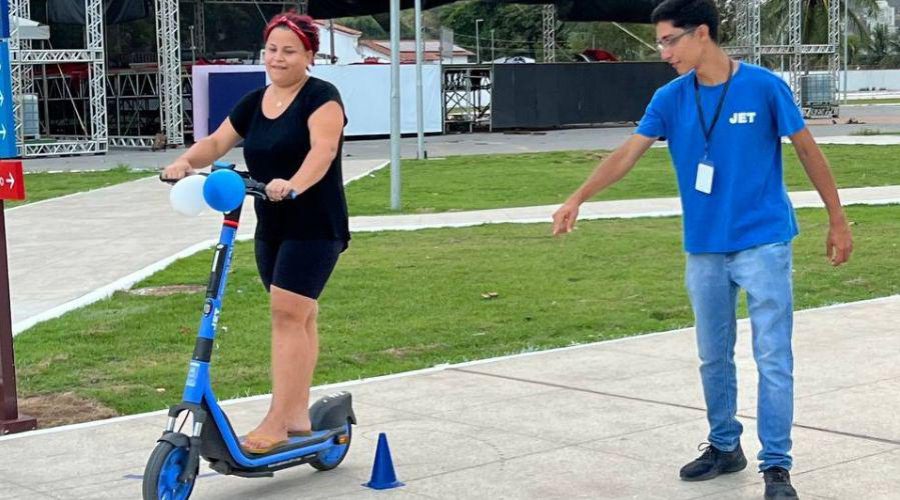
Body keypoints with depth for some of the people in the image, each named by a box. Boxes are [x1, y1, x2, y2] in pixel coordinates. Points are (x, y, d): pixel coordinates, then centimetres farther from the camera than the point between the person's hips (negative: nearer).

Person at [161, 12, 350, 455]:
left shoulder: (321, 97, -10)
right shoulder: (253, 103, 11)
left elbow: (323, 150, -26)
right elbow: (216, 142, 5)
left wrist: (293, 185, -44)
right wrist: (186, 162, -16)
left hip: (315, 227, -7)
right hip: (271, 228, 7)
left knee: (288, 314, -14)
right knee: (298, 317, 13)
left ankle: (277, 422, -14)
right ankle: (298, 415, 19)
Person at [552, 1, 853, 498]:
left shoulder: (764, 86, -9)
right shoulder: (669, 99, 0)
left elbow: (808, 150, 0)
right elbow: (627, 154, -5)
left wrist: (837, 220, 4)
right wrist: (578, 198, -19)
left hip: (764, 243, -4)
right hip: (704, 250, 4)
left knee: (773, 358, -4)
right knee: (714, 357, 13)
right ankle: (724, 447, 29)